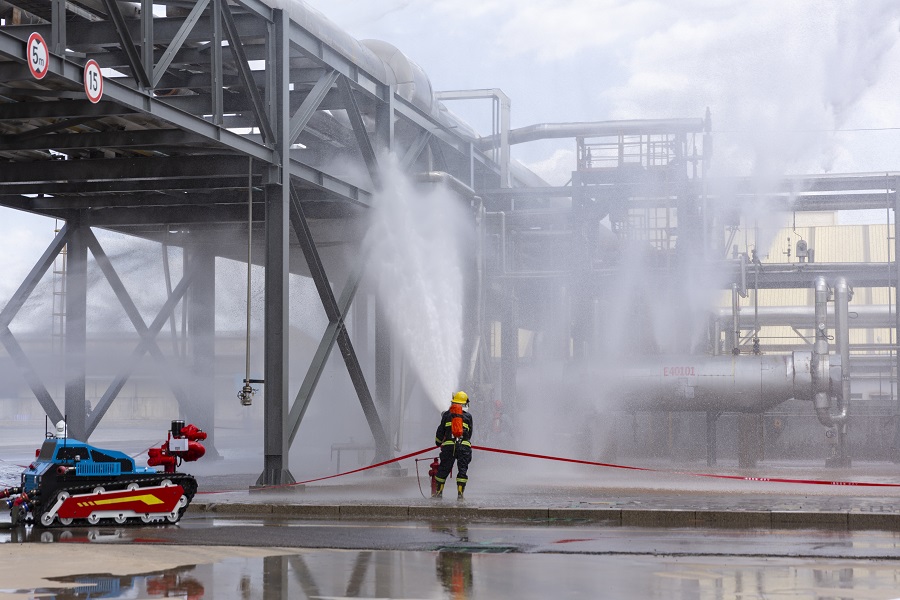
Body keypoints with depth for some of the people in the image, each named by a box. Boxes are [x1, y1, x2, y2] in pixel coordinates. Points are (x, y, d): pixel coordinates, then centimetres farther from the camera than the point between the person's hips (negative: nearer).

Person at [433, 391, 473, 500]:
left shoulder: (447, 415, 10)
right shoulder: (468, 416, 11)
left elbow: (440, 431, 14)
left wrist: (438, 442, 31)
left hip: (448, 445, 1)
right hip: (464, 445, -1)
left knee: (443, 469, 9)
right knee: (462, 469, 2)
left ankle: (438, 492, 17)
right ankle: (460, 493, -4)